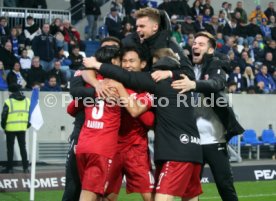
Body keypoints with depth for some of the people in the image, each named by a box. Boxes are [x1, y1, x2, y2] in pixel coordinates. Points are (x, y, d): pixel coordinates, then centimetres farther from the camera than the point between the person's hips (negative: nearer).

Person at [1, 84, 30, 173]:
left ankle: (10, 168, 6)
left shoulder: (8, 102, -9)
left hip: (11, 128, -4)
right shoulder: (27, 101, 5)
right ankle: (25, 168, 8)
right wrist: (27, 125, 16)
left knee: (10, 148, 6)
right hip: (22, 128, 4)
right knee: (23, 148, 11)